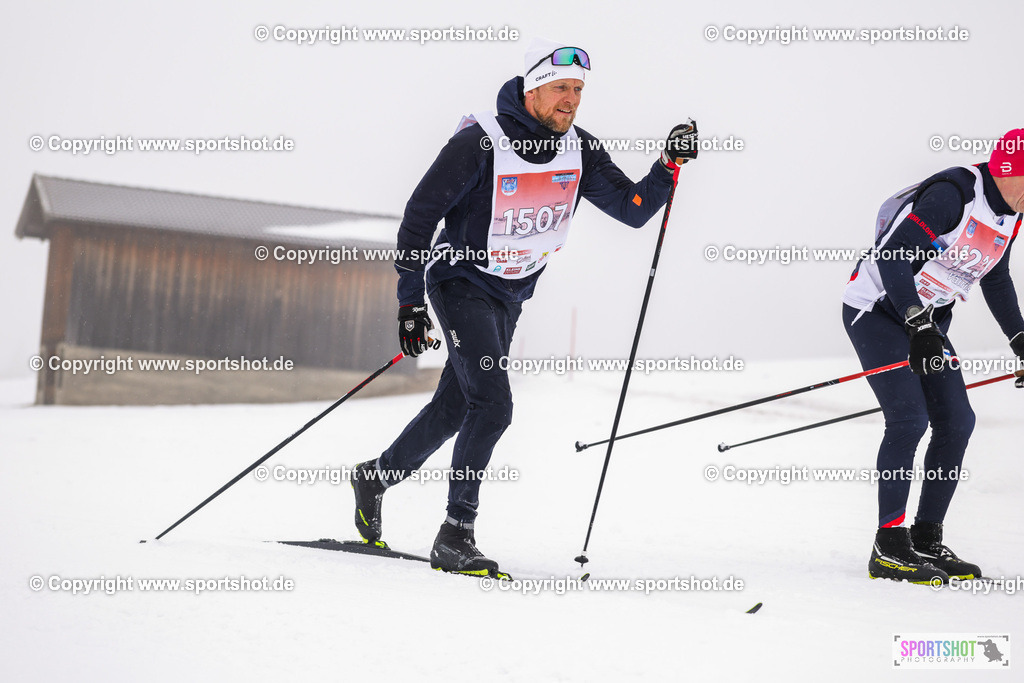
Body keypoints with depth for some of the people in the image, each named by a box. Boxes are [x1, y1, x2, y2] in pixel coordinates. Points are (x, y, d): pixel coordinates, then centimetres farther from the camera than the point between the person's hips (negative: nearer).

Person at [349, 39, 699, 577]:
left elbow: (633, 209, -3)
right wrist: (409, 303, -16)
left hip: (511, 296, 7)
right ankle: (455, 539, -11)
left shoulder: (579, 150, -4)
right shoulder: (480, 143, -20)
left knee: (453, 409, 14)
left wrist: (669, 164, -20)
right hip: (462, 284, -6)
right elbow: (420, 215, -15)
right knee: (492, 404, -19)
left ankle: (376, 476, 38)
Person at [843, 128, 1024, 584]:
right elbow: (892, 255, -27)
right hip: (877, 310, -9)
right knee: (909, 419, -18)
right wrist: (918, 326, -32)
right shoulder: (953, 193, -24)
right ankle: (888, 550, -11)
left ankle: (926, 541, 12)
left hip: (927, 320, 9)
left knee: (956, 422, 2)